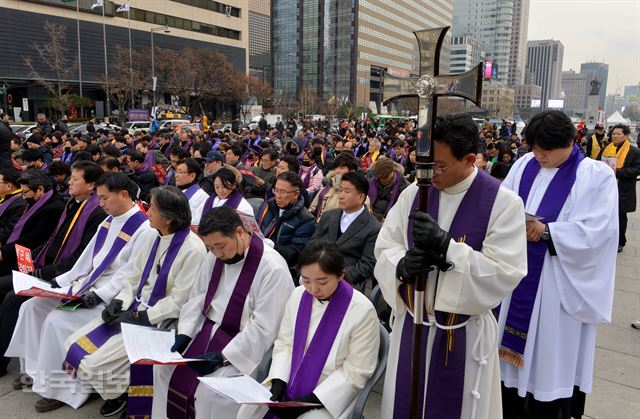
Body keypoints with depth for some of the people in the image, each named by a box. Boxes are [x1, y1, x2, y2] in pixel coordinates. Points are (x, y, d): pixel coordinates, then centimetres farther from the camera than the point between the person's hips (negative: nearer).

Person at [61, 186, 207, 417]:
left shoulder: (193, 250, -22)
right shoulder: (154, 237, 3)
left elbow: (179, 302, -20)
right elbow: (134, 275, 11)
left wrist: (139, 317, -16)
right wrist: (119, 301, -5)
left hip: (158, 321, -8)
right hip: (134, 308, 8)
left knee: (95, 363, -15)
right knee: (73, 345, 2)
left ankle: (119, 392, 17)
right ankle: (112, 388, 22)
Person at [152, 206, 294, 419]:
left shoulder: (273, 268, -23)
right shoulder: (215, 256, 1)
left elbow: (263, 328, -22)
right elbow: (197, 297, 9)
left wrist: (223, 357, -24)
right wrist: (184, 333, -5)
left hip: (244, 345, -7)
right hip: (207, 330, 7)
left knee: (210, 390, -23)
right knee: (163, 367, 0)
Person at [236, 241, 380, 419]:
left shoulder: (362, 310, -18)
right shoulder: (298, 295, -3)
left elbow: (356, 371, -12)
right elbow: (284, 343, 7)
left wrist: (313, 399, -18)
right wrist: (278, 381, -10)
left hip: (329, 394, -4)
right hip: (290, 382, 5)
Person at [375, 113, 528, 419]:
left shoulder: (503, 203, -14)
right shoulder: (414, 193, -2)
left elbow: (505, 273, -19)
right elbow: (384, 247, 1)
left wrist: (445, 246, -30)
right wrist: (403, 265, -22)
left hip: (463, 333, -3)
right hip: (411, 324, 4)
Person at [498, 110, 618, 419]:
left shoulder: (597, 176, -7)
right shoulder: (524, 165, 5)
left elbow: (595, 231, -15)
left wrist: (546, 230, -21)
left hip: (557, 285, -4)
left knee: (550, 351, 6)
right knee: (514, 344, 14)